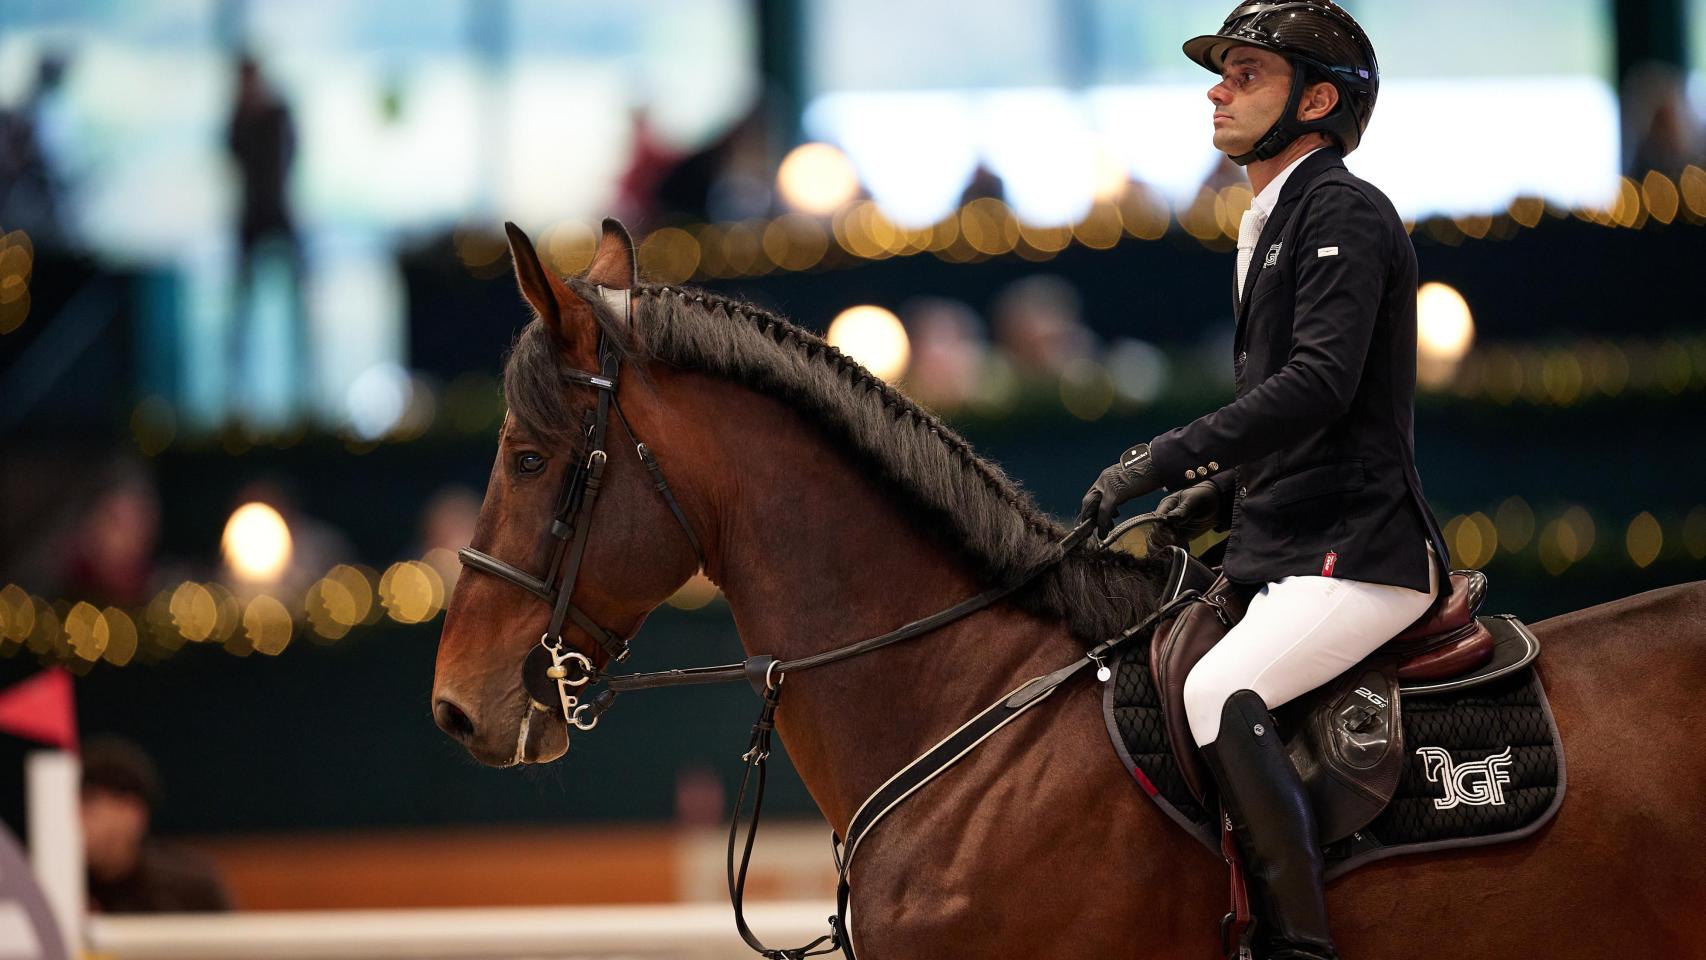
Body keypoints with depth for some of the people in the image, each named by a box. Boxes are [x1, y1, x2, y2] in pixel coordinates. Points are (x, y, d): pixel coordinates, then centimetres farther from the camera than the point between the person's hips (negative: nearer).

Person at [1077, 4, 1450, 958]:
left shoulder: (1344, 212, -10)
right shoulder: (1277, 225, 22)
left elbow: (1319, 384, -23)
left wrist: (1168, 458, -25)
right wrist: (1222, 491, 12)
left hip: (1357, 555, -11)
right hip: (1288, 550, 11)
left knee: (1217, 692, -30)